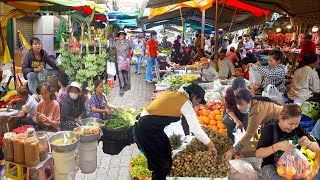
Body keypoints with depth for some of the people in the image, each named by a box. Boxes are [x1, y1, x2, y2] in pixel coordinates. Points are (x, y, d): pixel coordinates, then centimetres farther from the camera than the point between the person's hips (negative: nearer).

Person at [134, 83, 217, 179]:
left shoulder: (171, 93, 16)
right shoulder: (186, 103, -6)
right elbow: (196, 128, -5)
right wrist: (210, 145, 5)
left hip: (143, 126, 8)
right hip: (149, 129, -8)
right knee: (162, 164, 4)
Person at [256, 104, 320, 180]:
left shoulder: (299, 129, 0)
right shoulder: (270, 129, -14)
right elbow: (258, 154, -19)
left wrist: (309, 143, -19)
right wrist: (277, 146, -34)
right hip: (271, 166, -5)